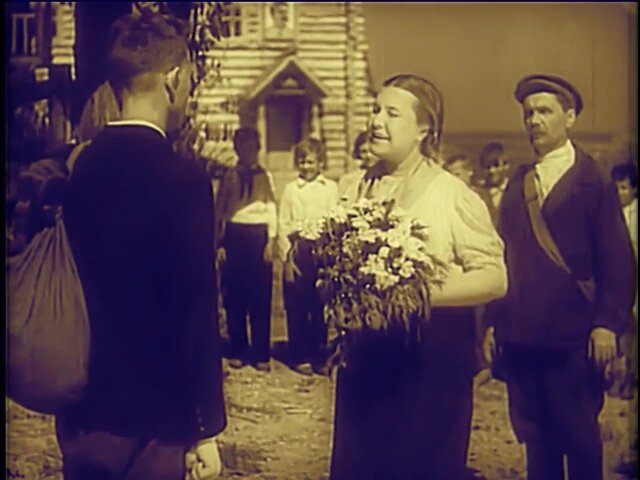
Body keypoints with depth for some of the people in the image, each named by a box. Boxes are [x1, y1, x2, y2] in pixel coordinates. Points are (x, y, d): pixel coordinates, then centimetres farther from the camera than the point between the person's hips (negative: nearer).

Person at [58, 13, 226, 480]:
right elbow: (197, 311, -18)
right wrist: (206, 430, -11)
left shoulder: (78, 169, 1)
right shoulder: (183, 179, -17)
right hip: (153, 417, -6)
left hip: (82, 412, 6)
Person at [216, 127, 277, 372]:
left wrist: (271, 241, -5)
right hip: (234, 235, 1)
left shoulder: (265, 177, 8)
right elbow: (220, 210, 7)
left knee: (261, 296, -2)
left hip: (258, 235, -1)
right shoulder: (228, 176, 9)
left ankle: (261, 354, 4)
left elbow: (272, 210, 5)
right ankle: (238, 351, 12)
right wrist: (220, 242, -1)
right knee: (234, 296, 2)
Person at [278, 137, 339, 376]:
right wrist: (287, 257, -3)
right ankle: (299, 356, 13)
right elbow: (283, 225, 5)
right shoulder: (291, 189, 7)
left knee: (321, 307, 4)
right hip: (297, 251, 0)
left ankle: (318, 356, 15)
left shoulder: (331, 188, 7)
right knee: (297, 307, 3)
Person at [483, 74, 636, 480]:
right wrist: (493, 324, 6)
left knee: (580, 440, 4)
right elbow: (504, 259, 12)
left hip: (573, 339, -4)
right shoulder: (518, 183, 13)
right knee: (537, 439, 10)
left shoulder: (595, 181, -1)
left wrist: (607, 324, -13)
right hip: (520, 337, 5)